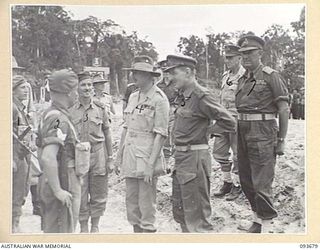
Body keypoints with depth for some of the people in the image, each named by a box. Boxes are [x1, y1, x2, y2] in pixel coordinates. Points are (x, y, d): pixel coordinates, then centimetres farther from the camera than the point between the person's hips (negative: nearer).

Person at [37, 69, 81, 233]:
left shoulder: (47, 114, 11)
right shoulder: (59, 119, -20)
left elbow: (41, 152, 19)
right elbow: (48, 158, -30)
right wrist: (57, 190, -25)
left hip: (49, 183, 10)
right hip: (64, 187, -10)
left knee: (50, 229, 20)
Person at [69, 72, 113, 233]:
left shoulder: (101, 108, 2)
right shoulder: (69, 110, -1)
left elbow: (107, 134, 6)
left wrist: (110, 158, 5)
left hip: (98, 156, 1)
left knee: (99, 196, 8)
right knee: (80, 197, 5)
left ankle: (95, 226, 26)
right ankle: (83, 228, 22)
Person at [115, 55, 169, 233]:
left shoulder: (159, 99, -11)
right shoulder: (133, 97, 12)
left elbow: (160, 135, -14)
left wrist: (151, 165, -19)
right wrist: (119, 156, 14)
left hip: (147, 157, -7)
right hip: (130, 155, 7)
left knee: (146, 205, 1)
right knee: (131, 202, 15)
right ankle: (136, 230, 29)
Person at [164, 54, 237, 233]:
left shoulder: (201, 96, -16)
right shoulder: (185, 96, 10)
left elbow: (229, 123, -18)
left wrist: (206, 130, -7)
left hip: (195, 158, -9)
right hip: (181, 157, 9)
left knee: (197, 213, 1)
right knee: (180, 210, 19)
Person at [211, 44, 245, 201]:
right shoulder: (225, 76, 13)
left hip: (238, 119, -8)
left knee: (238, 155, 3)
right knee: (218, 152, 10)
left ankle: (237, 186, 16)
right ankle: (227, 182, 24)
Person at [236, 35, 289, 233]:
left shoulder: (271, 76, -6)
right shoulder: (243, 79, 14)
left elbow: (284, 110, -8)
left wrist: (281, 140, -9)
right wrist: (238, 136, 15)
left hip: (262, 133, -8)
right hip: (243, 132, 8)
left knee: (261, 183, -5)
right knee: (246, 180, 14)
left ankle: (267, 226, 9)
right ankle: (258, 218, 31)